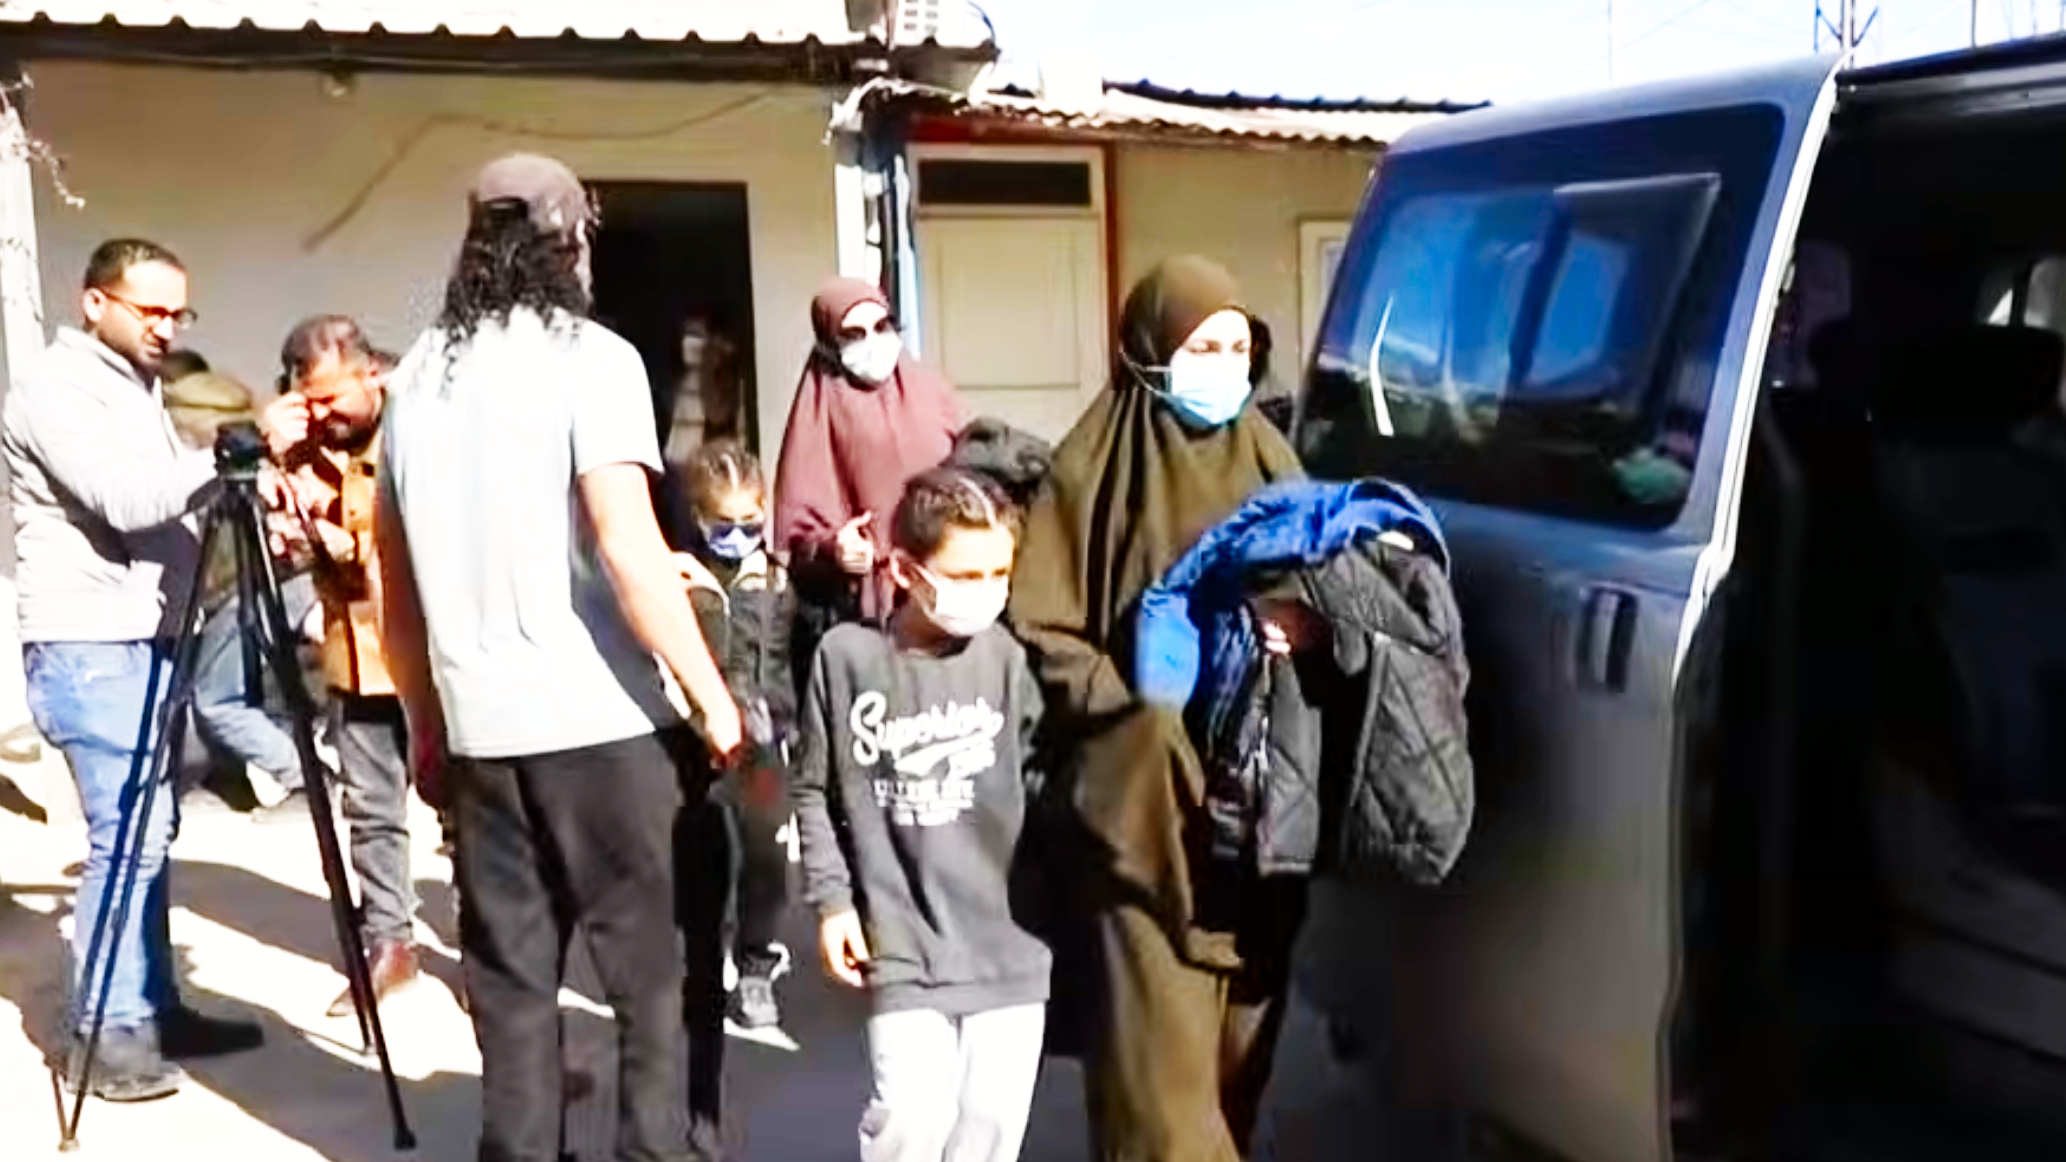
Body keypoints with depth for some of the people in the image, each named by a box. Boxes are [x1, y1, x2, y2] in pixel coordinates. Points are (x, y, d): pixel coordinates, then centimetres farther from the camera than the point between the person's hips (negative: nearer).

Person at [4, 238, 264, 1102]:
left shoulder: (137, 387, 19)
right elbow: (127, 500, -22)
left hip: (146, 642, 9)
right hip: (89, 649, -9)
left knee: (149, 831, 11)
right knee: (128, 834, -9)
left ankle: (152, 1011, 19)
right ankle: (105, 1032, 0)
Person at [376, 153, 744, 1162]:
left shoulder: (419, 372, 12)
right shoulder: (590, 357, -7)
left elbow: (396, 577, 15)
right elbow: (627, 550, -18)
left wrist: (425, 722, 22)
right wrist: (712, 698, -14)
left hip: (479, 723, 6)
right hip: (600, 719, -5)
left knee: (509, 974, 11)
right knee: (652, 965, 4)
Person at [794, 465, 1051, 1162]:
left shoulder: (1005, 657, -3)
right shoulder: (847, 656, -5)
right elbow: (815, 789, 5)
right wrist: (833, 899, 2)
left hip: (1009, 935, 2)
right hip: (905, 942, -1)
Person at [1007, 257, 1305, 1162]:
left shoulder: (1268, 460, 12)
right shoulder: (1097, 469, -3)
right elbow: (1039, 628, -4)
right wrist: (1133, 709, -12)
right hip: (1147, 796, -5)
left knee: (1244, 1030, 10)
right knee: (1162, 1045, -5)